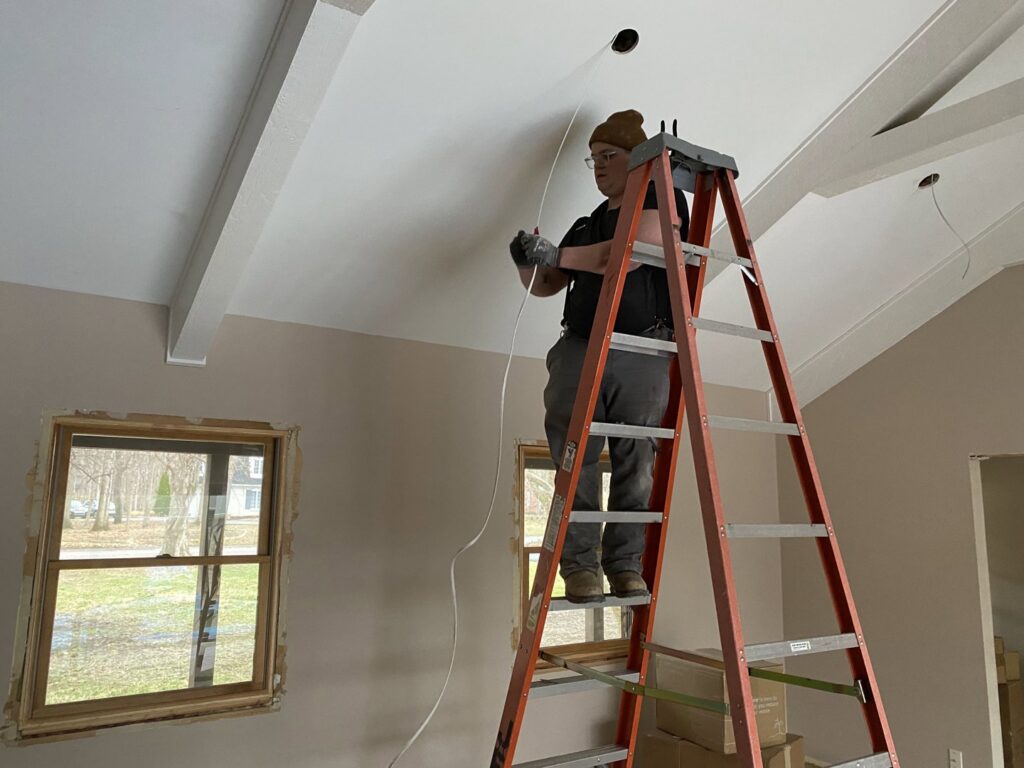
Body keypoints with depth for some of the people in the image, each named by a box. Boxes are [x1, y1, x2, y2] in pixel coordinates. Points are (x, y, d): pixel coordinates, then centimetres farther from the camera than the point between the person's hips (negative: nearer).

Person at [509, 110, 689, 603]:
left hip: (642, 355, -4)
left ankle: (624, 564, 5)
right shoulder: (586, 226, 27)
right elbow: (547, 284, 24)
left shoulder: (661, 198, 9)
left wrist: (557, 254, -7)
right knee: (576, 458, -7)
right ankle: (579, 563, -2)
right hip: (579, 350, 4)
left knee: (635, 465, -4)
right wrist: (528, 262, 2)